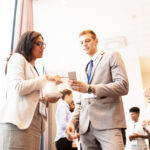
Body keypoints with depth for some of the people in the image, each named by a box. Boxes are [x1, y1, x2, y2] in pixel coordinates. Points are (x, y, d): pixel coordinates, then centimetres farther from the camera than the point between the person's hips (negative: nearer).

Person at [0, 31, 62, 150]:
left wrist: (46, 99, 8)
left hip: (33, 123, 8)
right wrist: (46, 78, -7)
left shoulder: (33, 69, 27)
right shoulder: (17, 58, 5)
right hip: (18, 121, -8)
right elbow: (18, 87, -12)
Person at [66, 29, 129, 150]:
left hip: (108, 122, -5)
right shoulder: (83, 71, 27)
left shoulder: (112, 57, 9)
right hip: (86, 126, 6)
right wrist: (73, 122, 7)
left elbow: (123, 86, -6)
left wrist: (90, 88, -15)